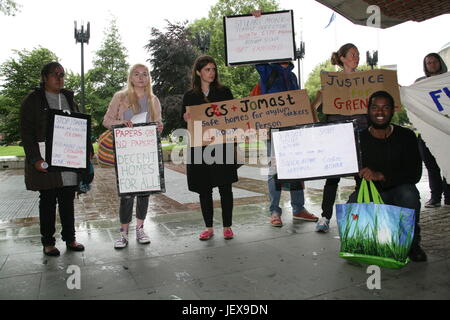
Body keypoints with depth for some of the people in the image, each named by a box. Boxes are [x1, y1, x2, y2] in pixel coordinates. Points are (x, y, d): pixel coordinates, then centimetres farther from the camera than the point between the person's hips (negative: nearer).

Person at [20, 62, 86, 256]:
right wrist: (35, 159, -15)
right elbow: (26, 132, -5)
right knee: (48, 201, 5)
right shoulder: (33, 100, 0)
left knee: (68, 200, 9)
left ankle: (70, 238, 20)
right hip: (46, 161, -4)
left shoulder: (69, 98, 15)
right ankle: (48, 242, 17)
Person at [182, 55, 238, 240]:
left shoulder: (224, 92, 8)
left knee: (225, 187, 2)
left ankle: (227, 227, 15)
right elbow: (185, 120, 10)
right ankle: (209, 228, 19)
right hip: (199, 147, 1)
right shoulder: (189, 96, 9)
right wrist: (187, 118, -13)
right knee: (204, 189, 6)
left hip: (222, 145, -1)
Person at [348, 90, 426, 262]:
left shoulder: (406, 136, -2)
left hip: (397, 192, 0)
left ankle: (412, 243, -7)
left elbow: (415, 174, -13)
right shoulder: (359, 138, -1)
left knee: (408, 193, -34)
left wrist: (380, 175, -30)